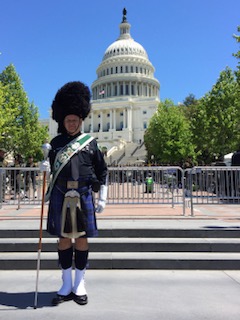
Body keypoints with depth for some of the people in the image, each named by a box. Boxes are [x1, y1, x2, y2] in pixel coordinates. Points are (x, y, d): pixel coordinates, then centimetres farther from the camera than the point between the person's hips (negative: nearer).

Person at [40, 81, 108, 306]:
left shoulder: (90, 142, 5)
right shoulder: (56, 142, 8)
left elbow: (102, 172, 6)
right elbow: (52, 170, 13)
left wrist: (102, 198, 2)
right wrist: (44, 167, -10)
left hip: (83, 196, -1)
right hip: (61, 196, 1)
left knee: (82, 238, 6)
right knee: (64, 239, 8)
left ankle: (80, 285, 22)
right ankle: (66, 285, 23)